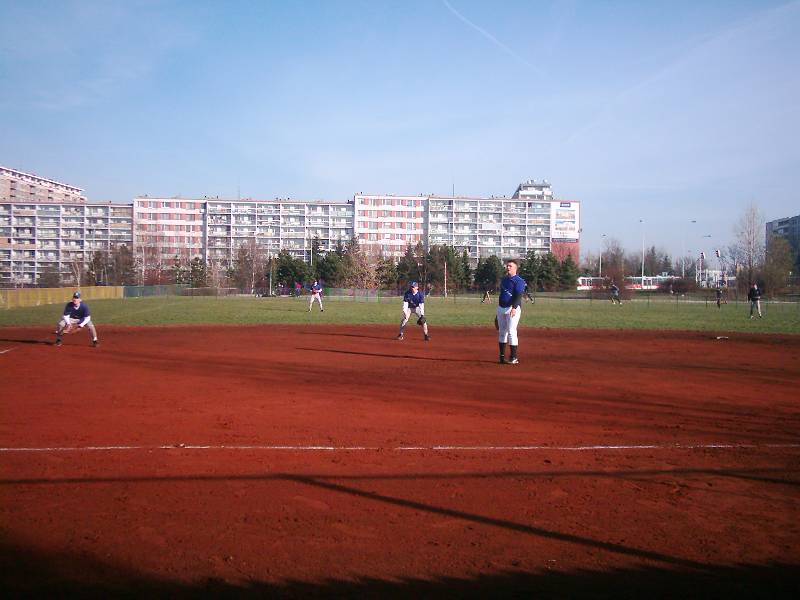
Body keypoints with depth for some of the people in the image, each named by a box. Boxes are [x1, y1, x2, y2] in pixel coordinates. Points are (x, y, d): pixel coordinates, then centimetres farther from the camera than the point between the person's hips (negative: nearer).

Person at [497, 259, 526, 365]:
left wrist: (514, 308, -30)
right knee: (501, 332, 9)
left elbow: (519, 296, -17)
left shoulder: (519, 281, -6)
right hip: (501, 308, 8)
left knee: (511, 332, -11)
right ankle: (502, 356, 16)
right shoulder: (504, 280, 18)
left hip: (512, 309, -8)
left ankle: (514, 357, -7)